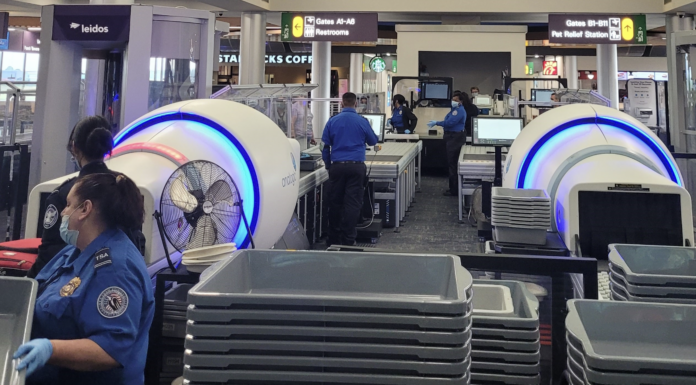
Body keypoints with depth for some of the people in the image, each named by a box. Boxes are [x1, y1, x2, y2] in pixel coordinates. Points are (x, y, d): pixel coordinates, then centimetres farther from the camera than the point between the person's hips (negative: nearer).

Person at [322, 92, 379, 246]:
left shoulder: (332, 121, 4)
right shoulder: (362, 121, 0)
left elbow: (326, 145, 6)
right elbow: (373, 141, 14)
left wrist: (328, 165, 15)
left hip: (337, 166, 2)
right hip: (356, 166, -2)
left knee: (335, 202, 10)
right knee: (352, 203, 0)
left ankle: (334, 239, 16)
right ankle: (348, 240, -1)